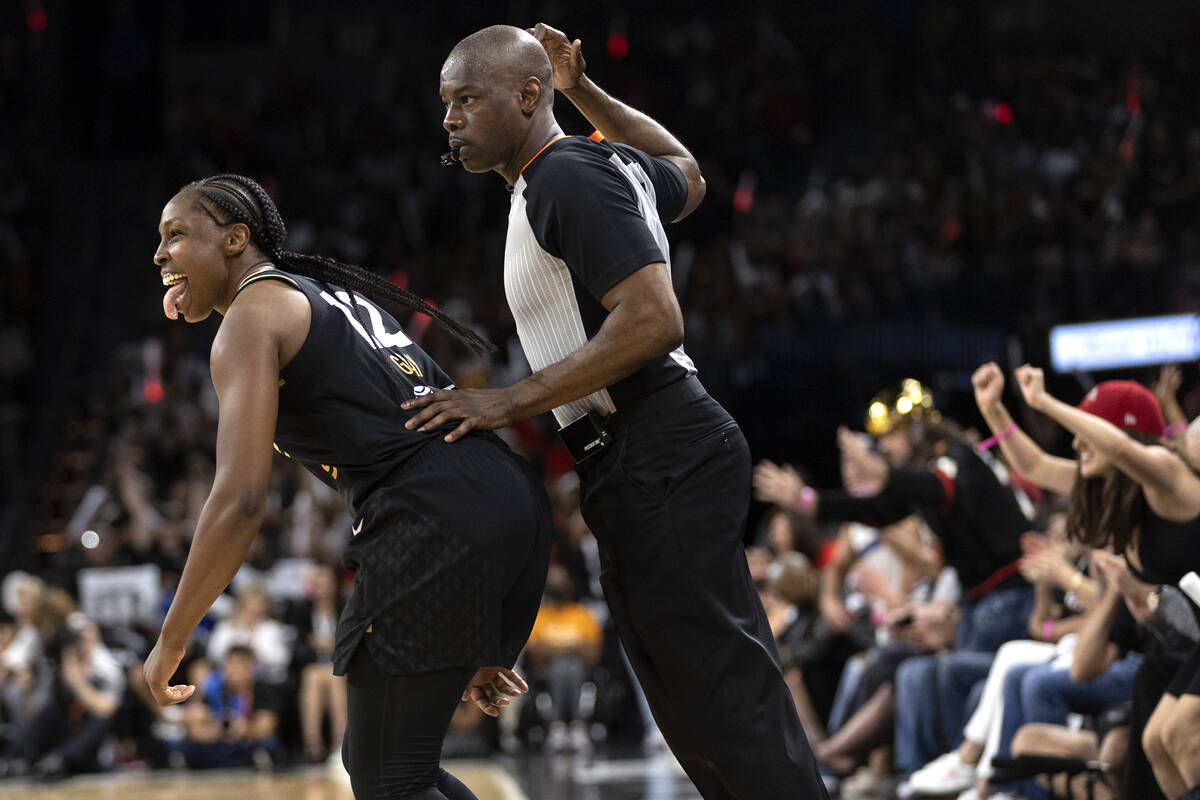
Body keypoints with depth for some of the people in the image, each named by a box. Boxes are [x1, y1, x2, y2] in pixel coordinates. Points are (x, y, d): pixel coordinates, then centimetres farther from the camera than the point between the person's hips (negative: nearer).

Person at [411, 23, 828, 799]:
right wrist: (584, 91, 31)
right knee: (706, 703, 12)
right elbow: (687, 176, 39)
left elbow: (654, 321, -23)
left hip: (655, 462, -10)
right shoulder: (602, 161, 15)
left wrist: (512, 401, -20)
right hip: (661, 452, 10)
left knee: (720, 694, -11)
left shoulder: (569, 180, -14)